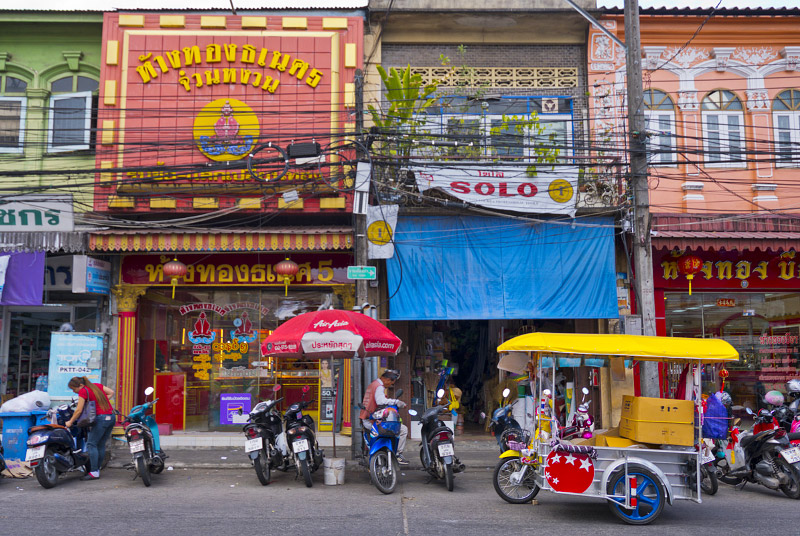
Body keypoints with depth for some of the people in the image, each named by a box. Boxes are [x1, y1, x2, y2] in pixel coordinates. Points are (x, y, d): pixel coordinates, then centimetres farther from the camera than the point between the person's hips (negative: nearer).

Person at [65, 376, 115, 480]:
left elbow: (79, 410, -6)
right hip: (111, 417, 8)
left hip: (101, 418, -8)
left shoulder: (83, 391, -5)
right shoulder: (97, 385, 16)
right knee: (101, 445, 12)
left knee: (91, 444, -5)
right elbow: (111, 392, 17)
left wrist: (70, 422, 6)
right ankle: (97, 469, 15)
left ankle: (94, 472, -8)